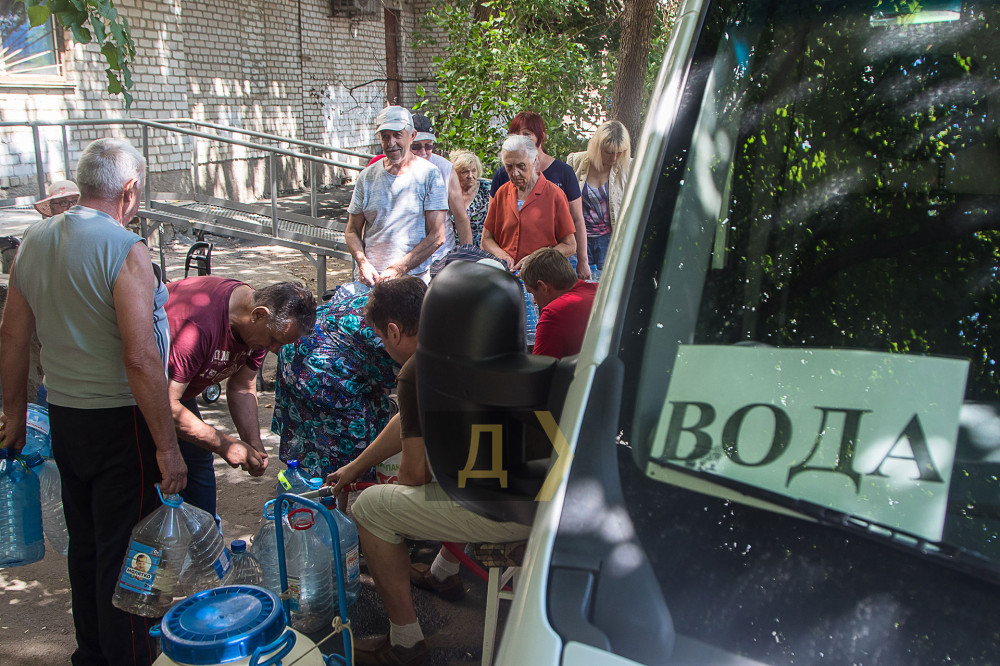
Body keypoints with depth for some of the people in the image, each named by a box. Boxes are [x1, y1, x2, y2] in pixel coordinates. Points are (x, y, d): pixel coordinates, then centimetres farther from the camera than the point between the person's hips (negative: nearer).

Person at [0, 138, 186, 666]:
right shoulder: (124, 249, -19)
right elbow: (141, 359, -25)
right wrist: (167, 446, -19)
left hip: (63, 418, 8)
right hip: (120, 423, -8)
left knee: (84, 544, 21)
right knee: (126, 554, 5)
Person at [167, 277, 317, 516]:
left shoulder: (261, 326, -13)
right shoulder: (197, 325, -40)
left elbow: (242, 387, -1)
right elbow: (166, 405, -37)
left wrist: (254, 445, -14)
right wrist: (224, 444, -32)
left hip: (175, 386, 8)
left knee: (199, 462, 7)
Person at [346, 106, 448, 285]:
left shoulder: (429, 174, 1)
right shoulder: (367, 176, 11)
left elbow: (437, 236, -4)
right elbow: (352, 231, 15)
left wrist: (397, 269, -11)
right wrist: (363, 263, -4)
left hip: (414, 278, -2)